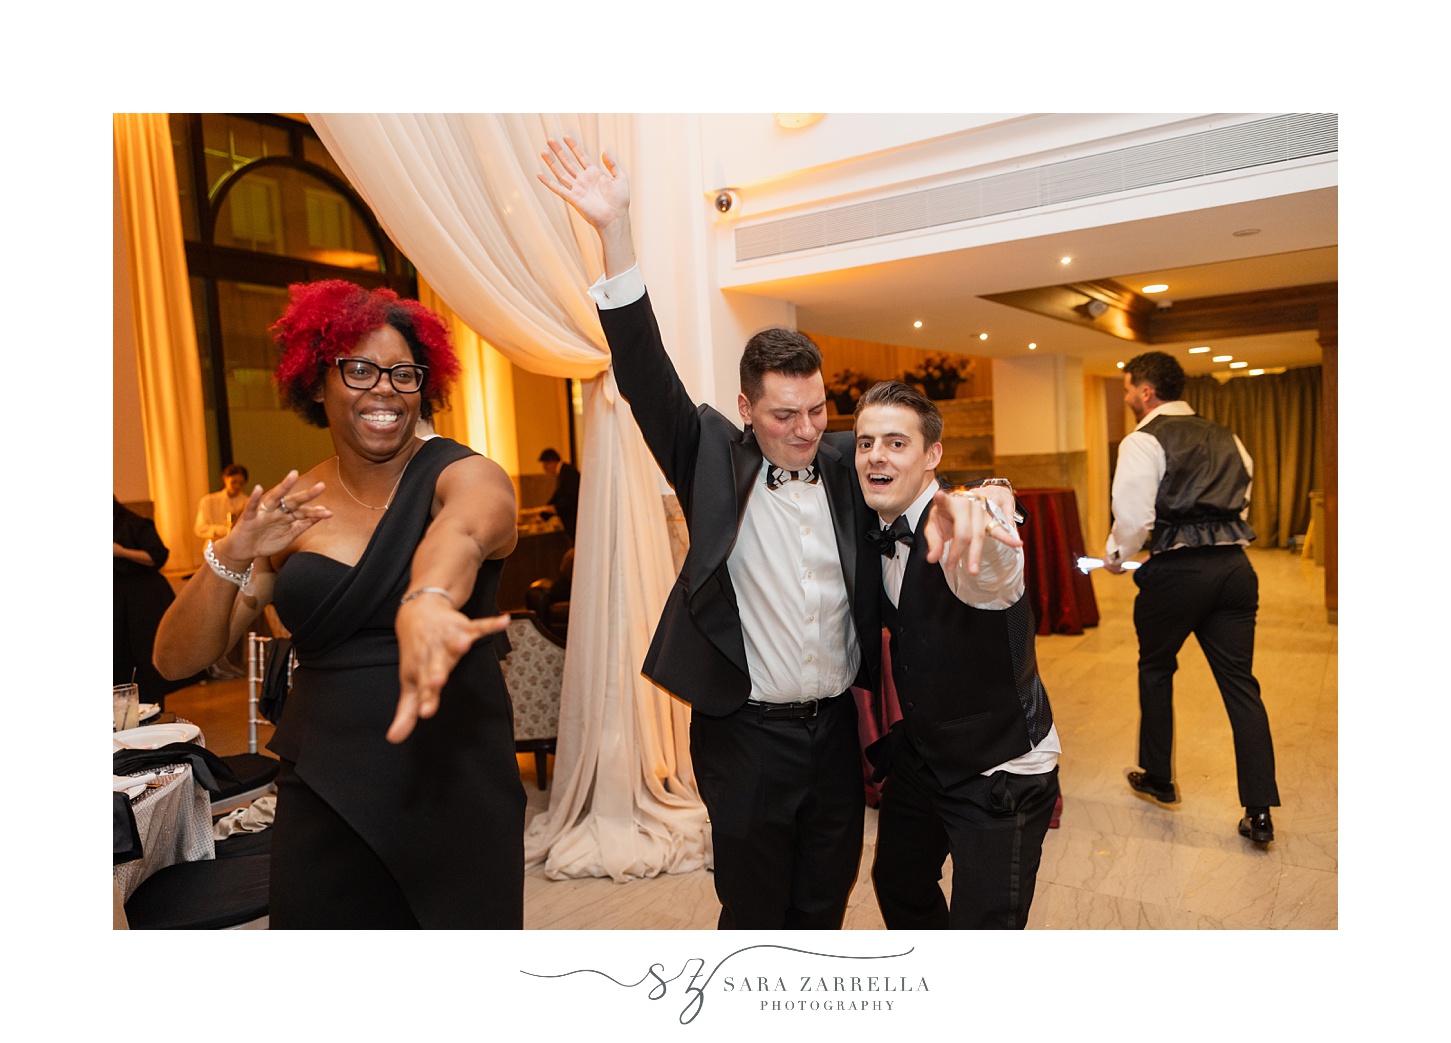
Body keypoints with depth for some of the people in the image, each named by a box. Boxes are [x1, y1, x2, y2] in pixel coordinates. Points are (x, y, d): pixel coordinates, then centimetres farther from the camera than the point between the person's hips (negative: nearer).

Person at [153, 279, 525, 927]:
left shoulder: (461, 475, -8)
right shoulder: (290, 512, 3)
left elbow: (462, 529, -33)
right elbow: (176, 659, 0)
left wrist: (427, 602, -56)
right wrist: (232, 557, -18)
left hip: (453, 791, -2)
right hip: (322, 797, 3)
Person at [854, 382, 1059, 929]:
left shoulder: (965, 528, -25)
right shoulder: (875, 535, -2)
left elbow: (991, 578, -51)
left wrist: (968, 522, -72)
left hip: (1001, 771, -7)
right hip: (919, 755, 7)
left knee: (985, 926, -1)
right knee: (898, 885, 22)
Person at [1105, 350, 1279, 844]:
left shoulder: (1143, 441, -6)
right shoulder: (1226, 438, 16)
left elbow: (1133, 516, -15)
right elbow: (1242, 503, 21)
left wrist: (1115, 555, 3)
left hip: (1177, 570, -6)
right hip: (1235, 564, 6)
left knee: (1156, 671, 16)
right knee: (1240, 683, 7)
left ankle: (1157, 778, 29)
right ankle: (1259, 812, 7)